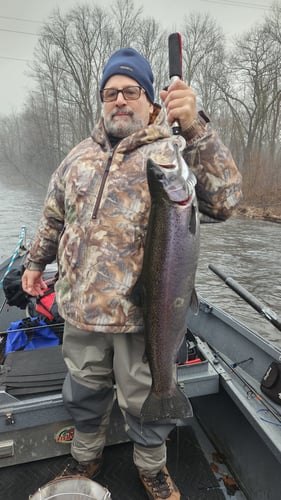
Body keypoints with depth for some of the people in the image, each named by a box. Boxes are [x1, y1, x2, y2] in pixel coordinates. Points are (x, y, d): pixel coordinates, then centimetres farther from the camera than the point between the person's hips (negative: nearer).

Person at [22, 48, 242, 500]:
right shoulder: (80, 156, 10)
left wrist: (195, 128, -34)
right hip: (81, 308, 5)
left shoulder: (173, 154, -7)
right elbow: (54, 217, 21)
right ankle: (87, 458, 52)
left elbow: (223, 201, -24)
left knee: (146, 403, 17)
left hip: (143, 314, -4)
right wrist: (36, 261, 25)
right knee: (84, 394, 24)